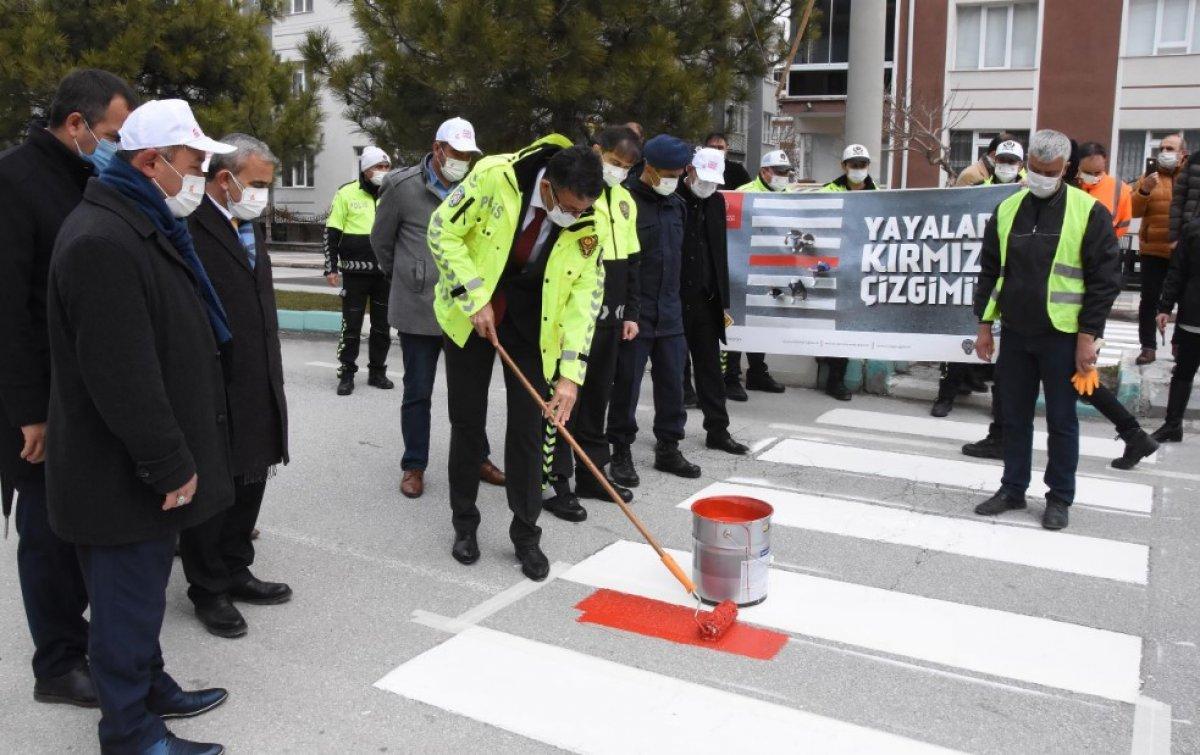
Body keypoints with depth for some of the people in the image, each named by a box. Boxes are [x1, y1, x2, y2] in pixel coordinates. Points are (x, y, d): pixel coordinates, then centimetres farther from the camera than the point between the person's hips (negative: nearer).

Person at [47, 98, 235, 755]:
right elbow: (122, 375, -27)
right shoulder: (102, 241, -23)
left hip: (149, 466, 10)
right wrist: (170, 465, -20)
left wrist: (179, 456, 21)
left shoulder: (145, 227, 12)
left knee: (142, 589, 22)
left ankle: (151, 688, 38)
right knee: (128, 600, 5)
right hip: (122, 476, -10)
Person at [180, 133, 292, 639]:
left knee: (248, 486, 18)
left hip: (257, 389, 9)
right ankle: (208, 590, 23)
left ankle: (235, 572, 35)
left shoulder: (251, 226, 14)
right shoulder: (189, 227, -16)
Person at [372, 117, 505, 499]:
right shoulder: (403, 187, -7)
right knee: (418, 392, 8)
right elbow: (381, 239, 7)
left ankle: (478, 458, 27)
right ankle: (414, 466, 21)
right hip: (419, 310, -3)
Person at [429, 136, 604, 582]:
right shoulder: (494, 177, -25)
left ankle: (526, 533, 15)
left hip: (532, 321, 1)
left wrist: (570, 374, -19)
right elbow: (443, 231, -14)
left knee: (528, 425, 0)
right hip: (471, 310, -1)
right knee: (467, 421, 5)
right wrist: (475, 298, -21)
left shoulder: (589, 222, -17)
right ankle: (464, 524, 24)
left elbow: (585, 296, -13)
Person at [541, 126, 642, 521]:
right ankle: (555, 481, 6)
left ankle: (591, 472, 25)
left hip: (609, 317, 7)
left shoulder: (625, 201, 14)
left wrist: (630, 312, 14)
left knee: (598, 396, 14)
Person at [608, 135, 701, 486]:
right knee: (627, 382, 2)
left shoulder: (676, 205, 12)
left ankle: (668, 448, 23)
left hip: (669, 312, 6)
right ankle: (621, 451, 14)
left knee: (672, 382, 10)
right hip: (634, 312, -6)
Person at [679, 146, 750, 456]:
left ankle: (717, 430, 16)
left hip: (706, 299, 5)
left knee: (710, 367, 9)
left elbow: (720, 252, 12)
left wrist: (723, 299, 10)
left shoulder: (717, 201, 9)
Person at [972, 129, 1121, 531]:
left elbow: (1105, 279, -6)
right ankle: (1013, 488, 25)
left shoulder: (1089, 212, -6)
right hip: (1014, 333, 4)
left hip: (1062, 336, -4)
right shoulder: (1007, 210, 6)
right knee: (1015, 417, 12)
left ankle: (1059, 498, 19)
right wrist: (985, 324, 8)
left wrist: (1088, 335, -11)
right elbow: (990, 271, 12)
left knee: (1061, 421, 6)